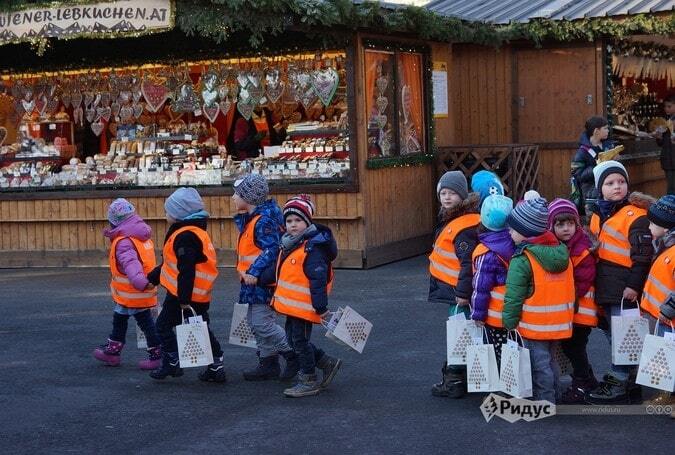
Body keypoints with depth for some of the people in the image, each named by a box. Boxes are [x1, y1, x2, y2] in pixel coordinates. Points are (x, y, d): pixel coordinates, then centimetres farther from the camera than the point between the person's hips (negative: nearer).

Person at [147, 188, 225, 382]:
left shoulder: (185, 236, -19)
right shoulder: (195, 231, 15)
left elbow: (186, 271, -24)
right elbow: (170, 264, 24)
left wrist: (184, 298, -24)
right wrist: (152, 278, 28)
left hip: (183, 295, -10)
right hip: (200, 296, 10)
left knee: (164, 324, 4)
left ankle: (171, 363, 8)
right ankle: (216, 367, 14)